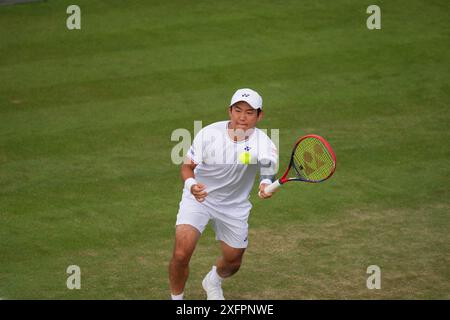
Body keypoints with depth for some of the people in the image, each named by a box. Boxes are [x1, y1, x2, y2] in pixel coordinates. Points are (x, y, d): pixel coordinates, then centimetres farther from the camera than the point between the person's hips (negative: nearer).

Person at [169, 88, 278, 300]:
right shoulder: (209, 134, -21)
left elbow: (268, 173, -36)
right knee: (181, 254, -21)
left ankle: (213, 281, 55)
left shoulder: (263, 144, -23)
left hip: (234, 206, 2)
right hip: (198, 197, -2)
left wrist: (266, 186, -62)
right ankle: (176, 298, 6)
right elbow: (188, 166, -11)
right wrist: (191, 184, -35)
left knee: (233, 263, 17)